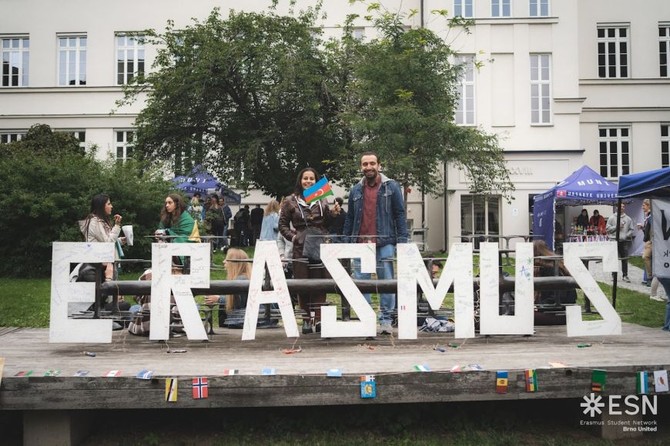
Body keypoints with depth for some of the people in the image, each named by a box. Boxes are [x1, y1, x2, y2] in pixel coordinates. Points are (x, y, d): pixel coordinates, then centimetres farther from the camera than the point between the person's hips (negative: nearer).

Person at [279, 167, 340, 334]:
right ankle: (307, 319, 11)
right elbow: (282, 225, 9)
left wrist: (333, 213, -1)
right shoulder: (290, 201, 6)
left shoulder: (322, 200, 11)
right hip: (301, 248, -1)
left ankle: (318, 318, 4)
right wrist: (293, 237, -5)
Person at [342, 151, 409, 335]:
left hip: (384, 243, -3)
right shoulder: (356, 190, 14)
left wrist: (402, 241, -6)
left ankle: (386, 320, 8)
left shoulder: (391, 187, 5)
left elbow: (400, 215, 2)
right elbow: (349, 219, 16)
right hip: (359, 244, 3)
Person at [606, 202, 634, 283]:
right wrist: (616, 227, -10)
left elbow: (631, 229, 11)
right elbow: (607, 228, 1)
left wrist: (627, 235, -6)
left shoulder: (628, 219, 11)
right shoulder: (612, 217, 5)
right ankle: (614, 275, 7)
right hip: (614, 240, -2)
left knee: (625, 259, 2)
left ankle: (625, 275, 8)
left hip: (625, 241, 2)